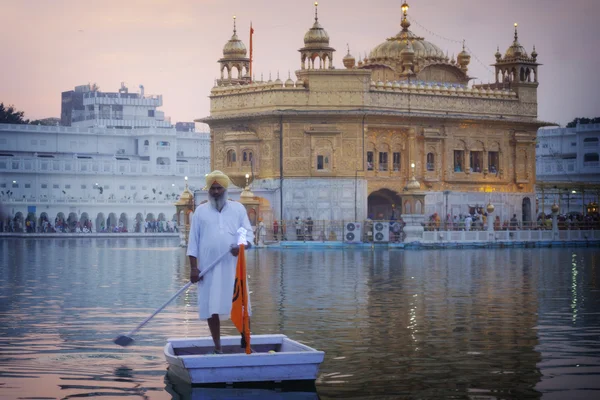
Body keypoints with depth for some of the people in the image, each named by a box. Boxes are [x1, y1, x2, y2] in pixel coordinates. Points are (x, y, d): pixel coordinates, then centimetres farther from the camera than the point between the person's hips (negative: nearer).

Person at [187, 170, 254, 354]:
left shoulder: (238, 208, 10)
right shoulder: (200, 211, 9)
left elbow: (248, 233, 4)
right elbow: (193, 241, 7)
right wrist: (193, 267, -1)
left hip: (233, 266, 0)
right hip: (209, 268, 0)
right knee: (211, 307, 1)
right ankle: (217, 346, 10)